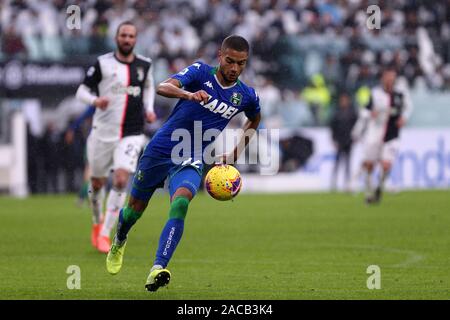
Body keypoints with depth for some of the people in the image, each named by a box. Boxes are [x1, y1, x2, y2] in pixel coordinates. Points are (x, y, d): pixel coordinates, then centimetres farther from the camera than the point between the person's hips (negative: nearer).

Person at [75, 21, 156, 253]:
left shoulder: (144, 65, 5)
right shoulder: (103, 64, -4)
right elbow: (82, 90, 0)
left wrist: (149, 109, 10)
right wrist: (95, 100, -21)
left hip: (132, 135, 0)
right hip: (103, 133, 0)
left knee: (121, 181, -18)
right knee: (97, 183, 10)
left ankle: (104, 234, -10)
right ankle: (97, 223, 40)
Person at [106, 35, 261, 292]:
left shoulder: (247, 96, -1)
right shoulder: (201, 72, -10)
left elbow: (254, 120, 24)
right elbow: (163, 87, -28)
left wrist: (236, 153, 16)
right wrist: (189, 94, -48)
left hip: (191, 164, 0)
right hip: (160, 152, 0)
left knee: (180, 204, -30)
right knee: (135, 209, 15)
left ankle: (157, 270, -39)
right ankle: (119, 241, 52)